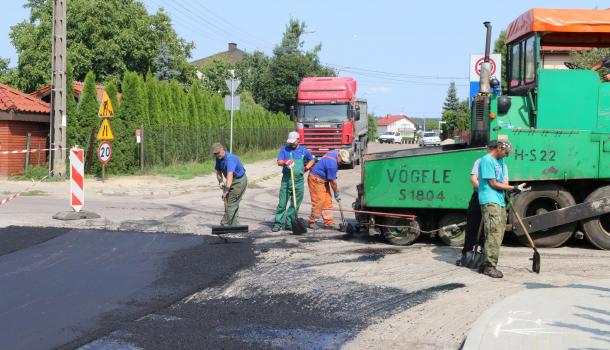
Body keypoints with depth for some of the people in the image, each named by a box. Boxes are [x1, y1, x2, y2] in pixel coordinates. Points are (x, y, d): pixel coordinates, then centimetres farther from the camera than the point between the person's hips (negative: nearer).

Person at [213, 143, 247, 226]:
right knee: (233, 204, 11)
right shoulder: (218, 158, -2)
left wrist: (226, 190, -48)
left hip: (240, 181, -9)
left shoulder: (230, 158, -30)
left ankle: (226, 224, -4)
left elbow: (230, 175, -41)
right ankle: (234, 224, 17)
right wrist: (220, 182, -7)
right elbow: (218, 171, 11)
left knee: (231, 203, -10)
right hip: (233, 181, 9)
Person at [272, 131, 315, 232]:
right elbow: (279, 162, -4)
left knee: (295, 204, 4)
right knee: (282, 203, -5)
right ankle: (278, 223, -1)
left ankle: (289, 223, 12)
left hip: (299, 181, 2)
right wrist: (285, 162, -25)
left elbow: (312, 160, 26)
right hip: (286, 179, -2)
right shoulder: (285, 149, 5)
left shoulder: (303, 150, 10)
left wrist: (306, 167, 10)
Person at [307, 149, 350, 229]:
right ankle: (312, 222, -1)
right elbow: (332, 181, -21)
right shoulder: (332, 164, -30)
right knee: (319, 201, -12)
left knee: (328, 201, 5)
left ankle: (328, 222, 6)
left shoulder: (335, 152, -3)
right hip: (316, 179, -10)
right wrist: (337, 193, -9)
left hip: (323, 179, 10)